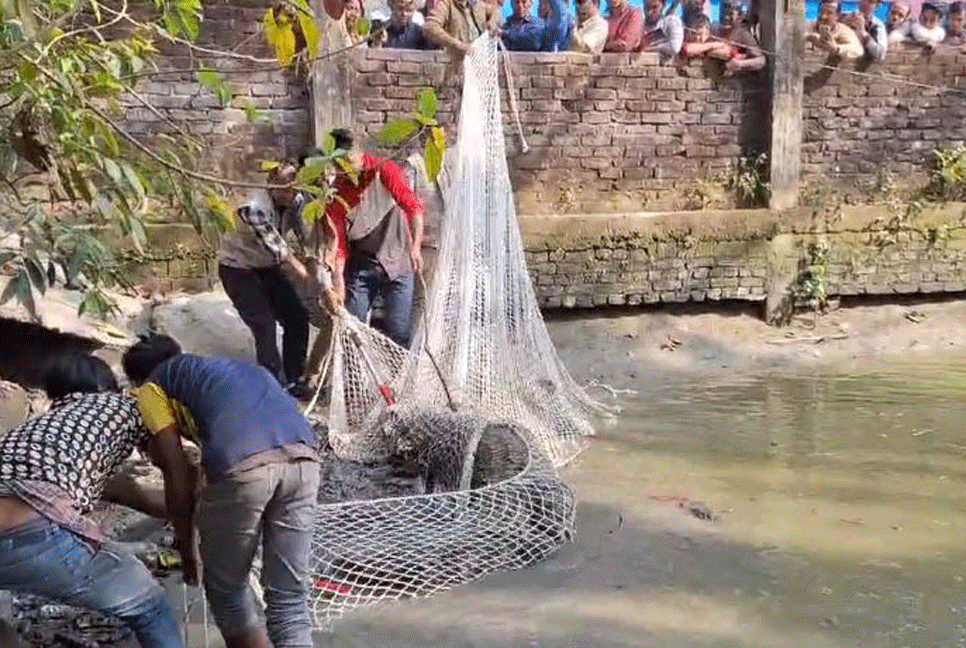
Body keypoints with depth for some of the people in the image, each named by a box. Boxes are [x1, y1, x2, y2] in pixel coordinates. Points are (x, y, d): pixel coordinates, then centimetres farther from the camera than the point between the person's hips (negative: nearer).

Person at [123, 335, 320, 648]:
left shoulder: (153, 387, 23)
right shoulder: (224, 368, 40)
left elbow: (178, 476, 14)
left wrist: (185, 547, 24)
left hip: (244, 467, -5)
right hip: (303, 457, 6)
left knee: (226, 590, 20)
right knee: (289, 597, 15)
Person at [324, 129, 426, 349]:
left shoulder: (384, 171, -11)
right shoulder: (336, 193, -3)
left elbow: (413, 206, -18)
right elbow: (338, 241, -4)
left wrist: (415, 246, -29)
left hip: (397, 262, -2)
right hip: (360, 265, 2)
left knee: (399, 332, -5)